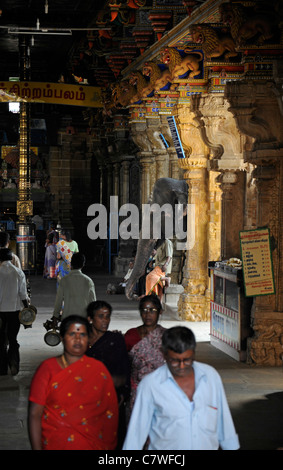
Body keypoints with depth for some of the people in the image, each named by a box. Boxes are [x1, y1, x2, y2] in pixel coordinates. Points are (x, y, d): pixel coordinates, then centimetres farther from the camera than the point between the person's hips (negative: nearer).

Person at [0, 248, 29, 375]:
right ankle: (14, 364, -3)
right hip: (15, 309, 1)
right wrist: (27, 308, 9)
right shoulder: (19, 273, -4)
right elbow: (23, 293, -2)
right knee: (13, 338, 12)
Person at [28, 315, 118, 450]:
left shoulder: (98, 369, 3)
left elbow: (109, 414, 3)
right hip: (55, 444, -2)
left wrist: (107, 447, -4)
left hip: (92, 444, 2)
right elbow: (35, 414, -7)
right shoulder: (47, 368, -3)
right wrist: (37, 448, -14)